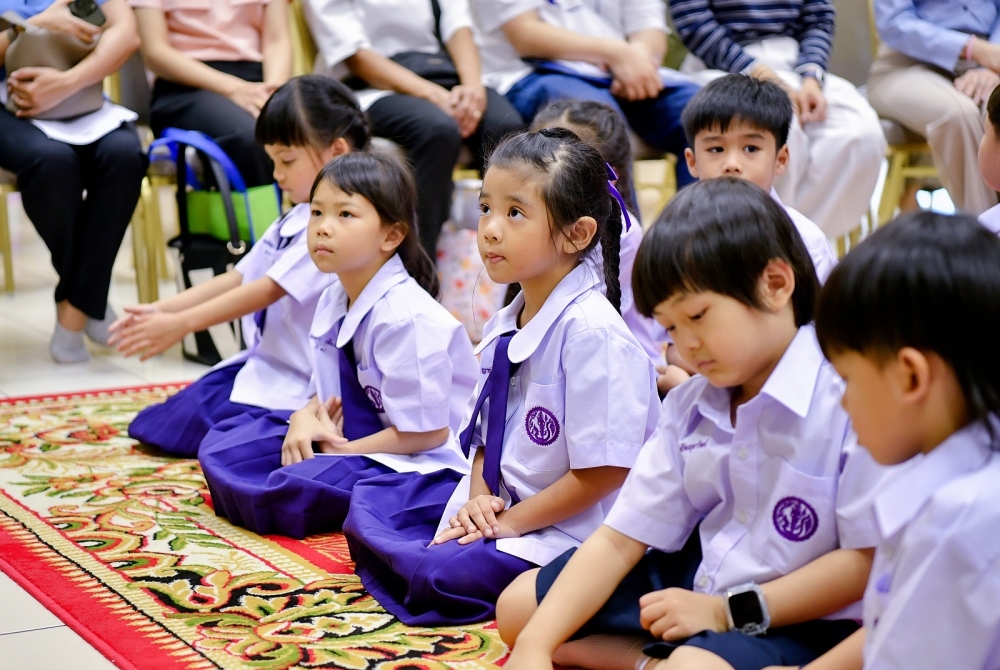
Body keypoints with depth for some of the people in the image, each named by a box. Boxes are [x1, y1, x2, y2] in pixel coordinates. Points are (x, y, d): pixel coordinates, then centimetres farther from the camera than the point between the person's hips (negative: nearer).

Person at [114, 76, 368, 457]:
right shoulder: (297, 220, 12)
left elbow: (268, 290, -25)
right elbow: (239, 277, 10)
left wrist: (182, 323, -25)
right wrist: (163, 309, -1)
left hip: (298, 383, -10)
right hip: (266, 362, 11)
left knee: (190, 428, -14)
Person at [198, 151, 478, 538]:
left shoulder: (406, 317, -23)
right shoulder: (333, 301, 4)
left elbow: (427, 431, -22)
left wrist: (340, 452, -15)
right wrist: (306, 419, -9)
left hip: (416, 460, -9)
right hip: (345, 435, 9)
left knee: (296, 492, -32)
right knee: (220, 447, 4)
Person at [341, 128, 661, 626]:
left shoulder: (592, 332, -23)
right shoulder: (503, 327, 6)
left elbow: (603, 473, -23)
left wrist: (512, 521, -16)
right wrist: (478, 499, -5)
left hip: (564, 526, -9)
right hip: (497, 504, 9)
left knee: (444, 576, -28)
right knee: (367, 503, 12)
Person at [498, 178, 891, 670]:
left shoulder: (850, 398, -20)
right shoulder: (690, 404, 4)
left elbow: (869, 558, -20)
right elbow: (619, 539, 2)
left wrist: (730, 611, -18)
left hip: (801, 622, -8)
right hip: (696, 583, 8)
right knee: (519, 606, 11)